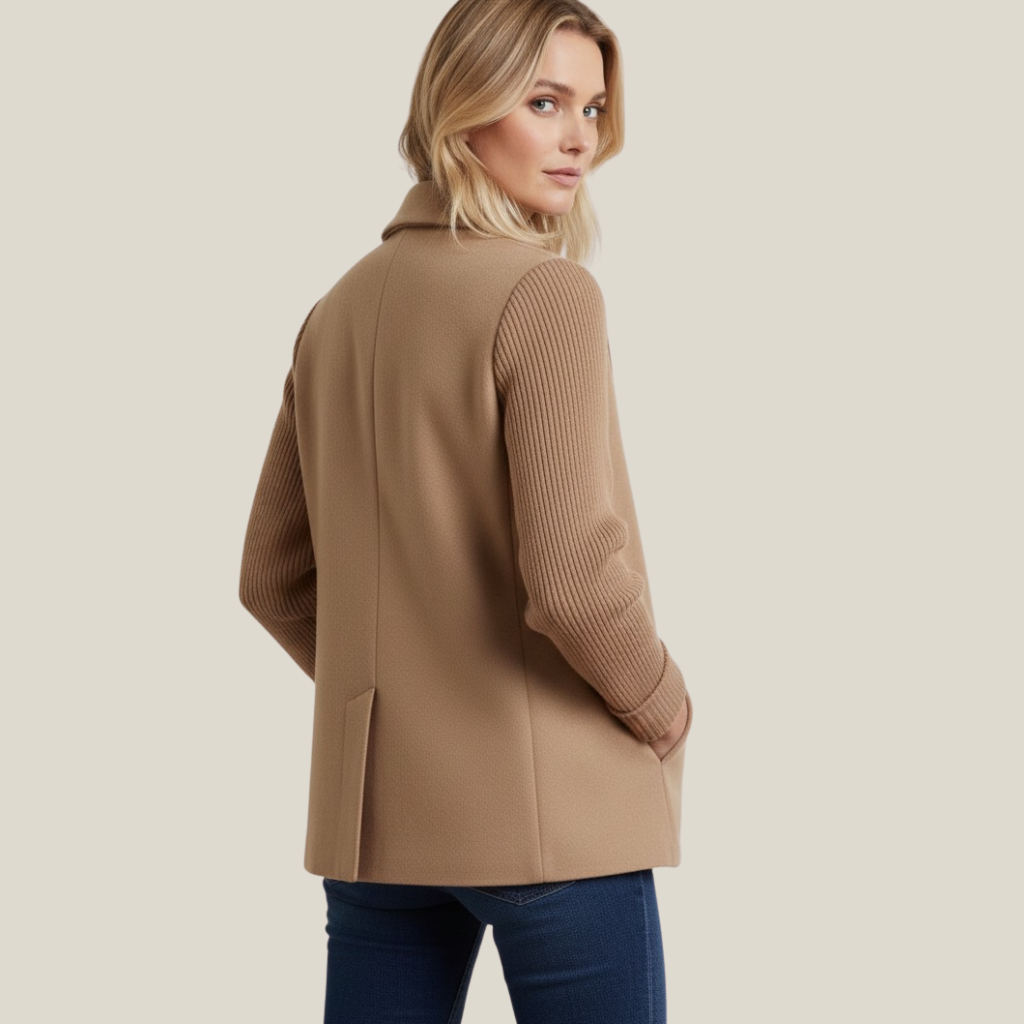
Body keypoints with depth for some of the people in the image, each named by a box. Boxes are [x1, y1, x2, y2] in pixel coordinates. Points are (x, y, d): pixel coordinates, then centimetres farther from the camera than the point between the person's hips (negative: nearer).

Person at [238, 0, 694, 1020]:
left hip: (375, 811, 7)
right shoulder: (546, 295, -12)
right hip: (548, 808, -7)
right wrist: (663, 709, -4)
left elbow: (272, 578, 14)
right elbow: (573, 572, -20)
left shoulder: (339, 311, 10)